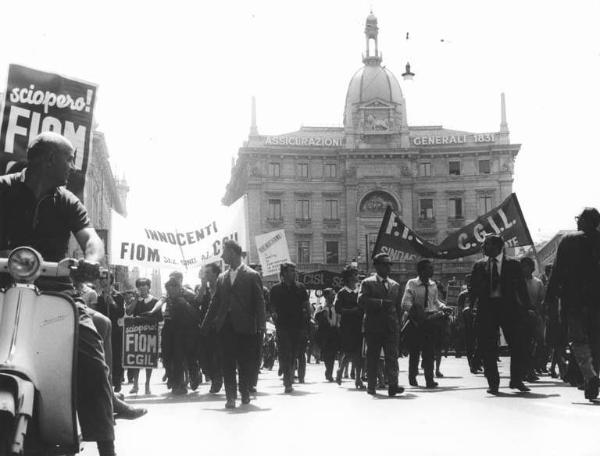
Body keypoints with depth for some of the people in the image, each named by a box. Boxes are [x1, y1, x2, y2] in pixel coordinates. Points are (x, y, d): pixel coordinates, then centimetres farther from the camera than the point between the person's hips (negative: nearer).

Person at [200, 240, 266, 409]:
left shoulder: (252, 275, 1)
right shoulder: (222, 278, 15)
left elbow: (259, 302, -2)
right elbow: (215, 303, 16)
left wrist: (261, 325, -12)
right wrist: (205, 325, 9)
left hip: (244, 326, -4)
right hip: (225, 325, 4)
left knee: (245, 363, 3)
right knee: (228, 363, 0)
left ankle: (245, 394, 18)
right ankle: (230, 396, 4)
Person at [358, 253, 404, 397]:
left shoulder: (395, 285, 17)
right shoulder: (367, 283, 3)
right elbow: (361, 300, -13)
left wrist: (398, 324, 12)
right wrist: (381, 302, -19)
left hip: (391, 327, 3)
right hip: (373, 327, -3)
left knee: (392, 356, -10)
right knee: (372, 357, 5)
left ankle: (393, 385, -17)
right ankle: (371, 386, 14)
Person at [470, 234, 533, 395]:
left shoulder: (513, 264, 9)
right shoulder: (479, 266, 13)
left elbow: (521, 287, 8)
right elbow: (474, 289, 9)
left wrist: (527, 308, 0)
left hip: (508, 307, -1)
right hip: (486, 307, 1)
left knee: (517, 345, -3)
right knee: (488, 348, -1)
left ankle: (516, 380, 12)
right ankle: (493, 383, 8)